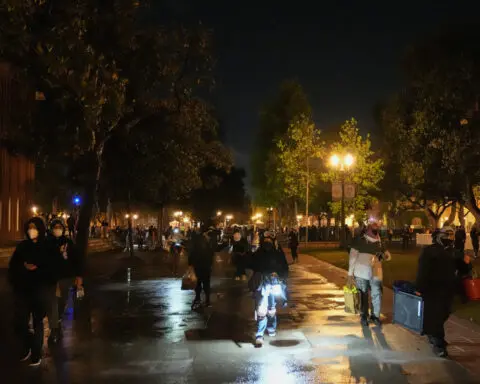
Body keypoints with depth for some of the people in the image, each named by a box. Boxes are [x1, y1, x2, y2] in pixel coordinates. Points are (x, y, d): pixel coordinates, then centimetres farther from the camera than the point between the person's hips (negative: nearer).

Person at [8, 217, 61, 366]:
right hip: (22, 290, 2)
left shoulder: (49, 248, -1)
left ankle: (36, 353, 20)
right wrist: (24, 267, -10)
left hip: (40, 291, -2)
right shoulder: (22, 246, 8)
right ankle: (27, 345, 28)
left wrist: (37, 269, -14)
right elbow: (12, 266, 9)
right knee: (19, 323, -1)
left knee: (37, 322, 6)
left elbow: (54, 269, -3)